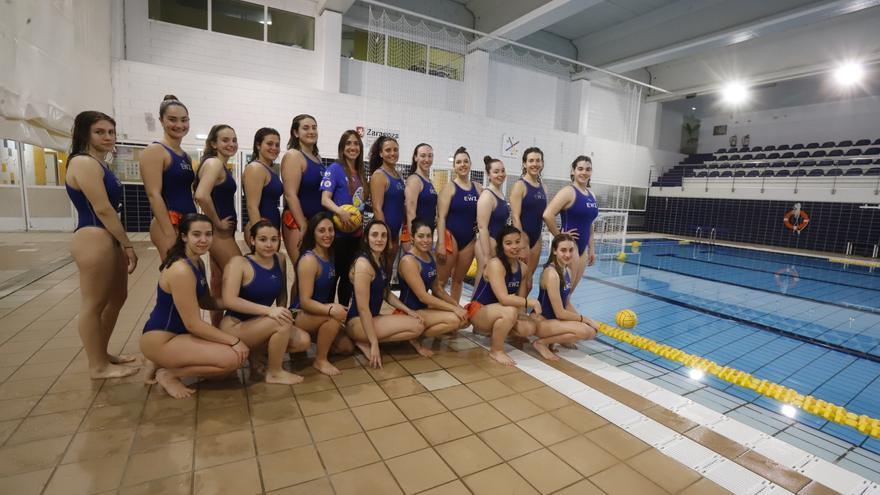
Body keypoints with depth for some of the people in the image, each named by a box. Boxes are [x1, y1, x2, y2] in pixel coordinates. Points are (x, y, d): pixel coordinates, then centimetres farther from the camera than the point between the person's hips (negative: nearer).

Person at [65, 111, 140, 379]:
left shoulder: (99, 164, 18)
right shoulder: (84, 163, -12)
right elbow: (102, 209, -18)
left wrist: (122, 244, 17)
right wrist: (128, 245, -15)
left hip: (108, 239, 11)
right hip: (94, 239, -11)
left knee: (117, 297, 19)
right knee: (93, 304, 0)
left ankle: (102, 354, 33)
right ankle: (98, 366, 12)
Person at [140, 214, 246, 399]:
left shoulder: (198, 263, 4)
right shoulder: (181, 270, -25)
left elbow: (205, 301, 12)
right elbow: (193, 324, -24)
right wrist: (234, 341, -19)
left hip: (179, 334, 9)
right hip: (160, 340, -9)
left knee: (237, 353, 14)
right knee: (234, 358, -20)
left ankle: (165, 363, 15)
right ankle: (168, 374, -1)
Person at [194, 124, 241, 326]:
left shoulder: (222, 165, 15)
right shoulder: (214, 163, -14)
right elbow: (201, 196, -29)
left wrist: (218, 223, 11)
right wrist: (218, 223, -19)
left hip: (221, 232, 9)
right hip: (218, 232, -9)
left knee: (219, 283, 15)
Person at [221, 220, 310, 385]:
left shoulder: (280, 261, 1)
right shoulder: (239, 263, -16)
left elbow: (282, 295, 10)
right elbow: (229, 300, -27)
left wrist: (281, 312, -9)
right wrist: (269, 311, -34)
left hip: (260, 325, 6)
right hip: (235, 326, -6)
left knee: (303, 341, -11)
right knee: (283, 323, -30)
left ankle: (256, 350, 8)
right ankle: (274, 373, -8)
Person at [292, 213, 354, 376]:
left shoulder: (331, 255, 1)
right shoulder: (309, 260, -22)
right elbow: (305, 301, -28)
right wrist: (330, 310, -43)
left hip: (319, 312, 8)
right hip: (300, 315, -7)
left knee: (347, 347, -2)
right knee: (335, 317, -34)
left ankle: (316, 337, 19)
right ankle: (320, 360, -14)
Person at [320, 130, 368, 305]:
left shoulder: (360, 173, 12)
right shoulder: (335, 168, -7)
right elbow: (325, 199, -16)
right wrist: (341, 212, -33)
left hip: (356, 234, 7)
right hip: (338, 233, -7)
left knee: (349, 276, 15)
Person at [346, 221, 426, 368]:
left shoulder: (379, 261, 9)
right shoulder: (363, 264, -21)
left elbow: (386, 293, 15)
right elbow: (363, 308, -23)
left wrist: (408, 311, 3)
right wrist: (374, 343, -22)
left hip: (372, 318, 9)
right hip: (357, 322, -9)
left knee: (418, 321, 12)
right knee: (417, 326, -15)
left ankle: (366, 341, 6)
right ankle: (365, 343, -6)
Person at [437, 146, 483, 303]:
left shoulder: (478, 188, 8)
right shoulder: (449, 187, -5)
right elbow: (441, 218, -11)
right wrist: (441, 244, -17)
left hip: (469, 239, 5)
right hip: (450, 237, -5)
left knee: (459, 279, 14)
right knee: (441, 280, -3)